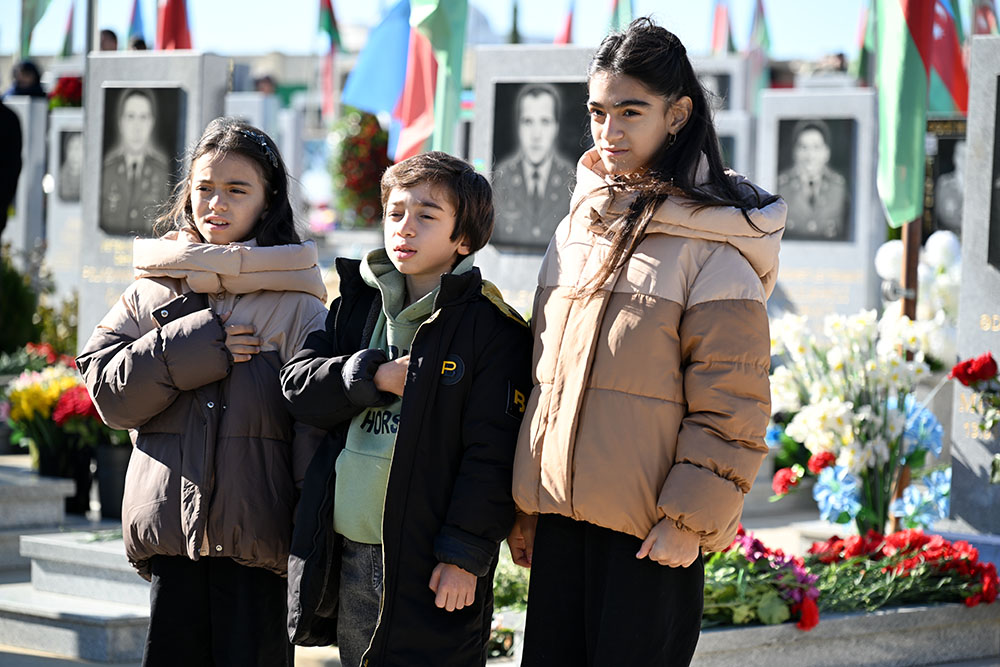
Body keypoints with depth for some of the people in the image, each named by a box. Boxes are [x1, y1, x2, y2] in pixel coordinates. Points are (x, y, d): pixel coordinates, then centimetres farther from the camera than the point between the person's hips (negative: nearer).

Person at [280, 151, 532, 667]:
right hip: (348, 554, 6)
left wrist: (465, 554, -15)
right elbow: (298, 384, 5)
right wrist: (374, 377, -11)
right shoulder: (356, 307, 13)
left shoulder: (492, 328, -6)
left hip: (426, 562, -6)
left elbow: (491, 455, -11)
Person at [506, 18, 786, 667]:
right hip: (560, 513, 7)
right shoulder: (577, 229, 12)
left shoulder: (711, 247, -9)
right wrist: (527, 503, 15)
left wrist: (693, 516, -15)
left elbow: (730, 405, -11)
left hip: (650, 535, -6)